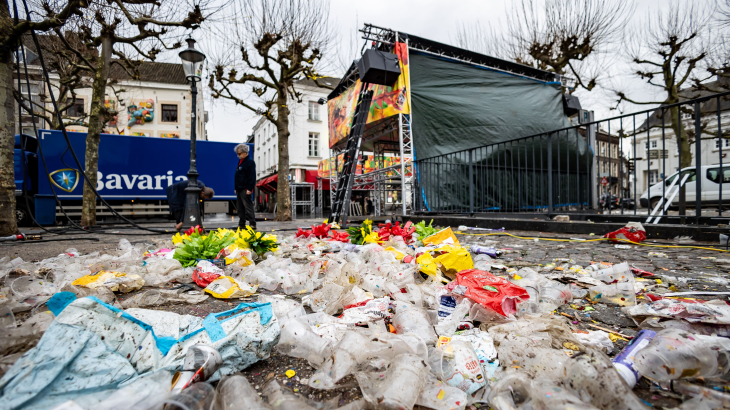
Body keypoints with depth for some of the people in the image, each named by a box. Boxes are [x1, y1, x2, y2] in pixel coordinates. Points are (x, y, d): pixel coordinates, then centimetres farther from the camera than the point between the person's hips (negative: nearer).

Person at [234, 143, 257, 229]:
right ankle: (241, 224, 17)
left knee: (248, 207, -9)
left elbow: (252, 176, -15)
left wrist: (250, 189, -20)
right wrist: (236, 188, 21)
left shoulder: (250, 162, -10)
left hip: (245, 189, -9)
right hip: (239, 189, 9)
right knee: (240, 207, 11)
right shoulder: (240, 161, 18)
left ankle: (252, 224, -5)